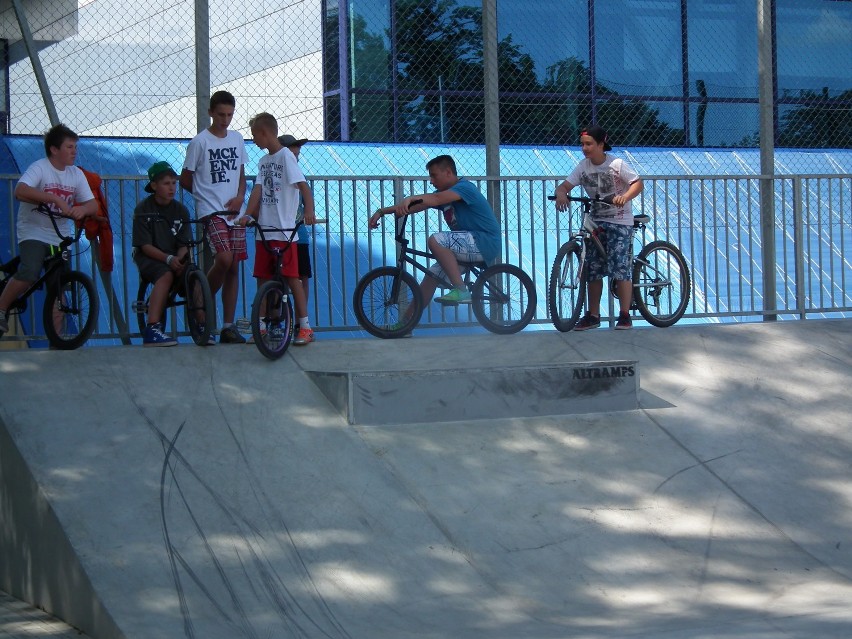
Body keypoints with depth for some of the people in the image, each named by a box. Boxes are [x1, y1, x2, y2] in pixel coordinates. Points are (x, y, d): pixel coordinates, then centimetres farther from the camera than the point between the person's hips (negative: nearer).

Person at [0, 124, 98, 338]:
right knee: (28, 274, -29)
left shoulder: (76, 174, 5)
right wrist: (55, 198, -39)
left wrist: (82, 209, -26)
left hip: (58, 238, 6)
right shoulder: (39, 168, -12)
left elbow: (93, 205, -1)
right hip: (33, 233, -5)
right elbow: (20, 191, -31)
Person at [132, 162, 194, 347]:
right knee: (166, 275, -35)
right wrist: (168, 259, -27)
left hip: (175, 258, 4)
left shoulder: (180, 210, 6)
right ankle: (152, 330, -41)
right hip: (149, 258, -4)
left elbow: (183, 244, 1)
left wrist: (180, 259, -22)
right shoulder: (143, 210, -5)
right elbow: (145, 246, -12)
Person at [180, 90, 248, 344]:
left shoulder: (237, 139, 11)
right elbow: (185, 179, 2)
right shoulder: (200, 142, -5)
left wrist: (239, 196, 1)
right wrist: (206, 195, 5)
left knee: (234, 268, 3)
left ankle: (228, 326, 8)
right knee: (224, 259, -23)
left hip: (234, 212, 5)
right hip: (210, 212, -5)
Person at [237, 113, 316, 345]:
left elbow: (302, 185, -16)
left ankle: (305, 327, -1)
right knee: (262, 279, 8)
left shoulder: (285, 156, -7)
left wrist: (309, 210, -32)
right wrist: (248, 215, -9)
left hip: (284, 230, -7)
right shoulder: (263, 161, 15)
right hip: (264, 230, 7)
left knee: (292, 278, -5)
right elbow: (258, 189, 6)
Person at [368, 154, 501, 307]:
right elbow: (416, 206, 11)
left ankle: (461, 291, -26)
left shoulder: (464, 187, -13)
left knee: (435, 241, -26)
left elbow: (436, 199, -33)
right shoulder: (445, 193, 14)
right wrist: (382, 212, 4)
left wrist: (410, 198, -46)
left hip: (485, 243, -10)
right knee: (431, 277, 5)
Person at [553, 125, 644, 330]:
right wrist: (561, 194, -26)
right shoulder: (583, 166, 2)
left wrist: (625, 197, -32)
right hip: (595, 222, 5)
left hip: (619, 222, -5)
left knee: (621, 268, -11)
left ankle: (625, 316, -6)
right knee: (593, 270, 4)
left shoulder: (617, 164, -10)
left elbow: (638, 183, -12)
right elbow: (565, 185, -2)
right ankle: (592, 316, 11)